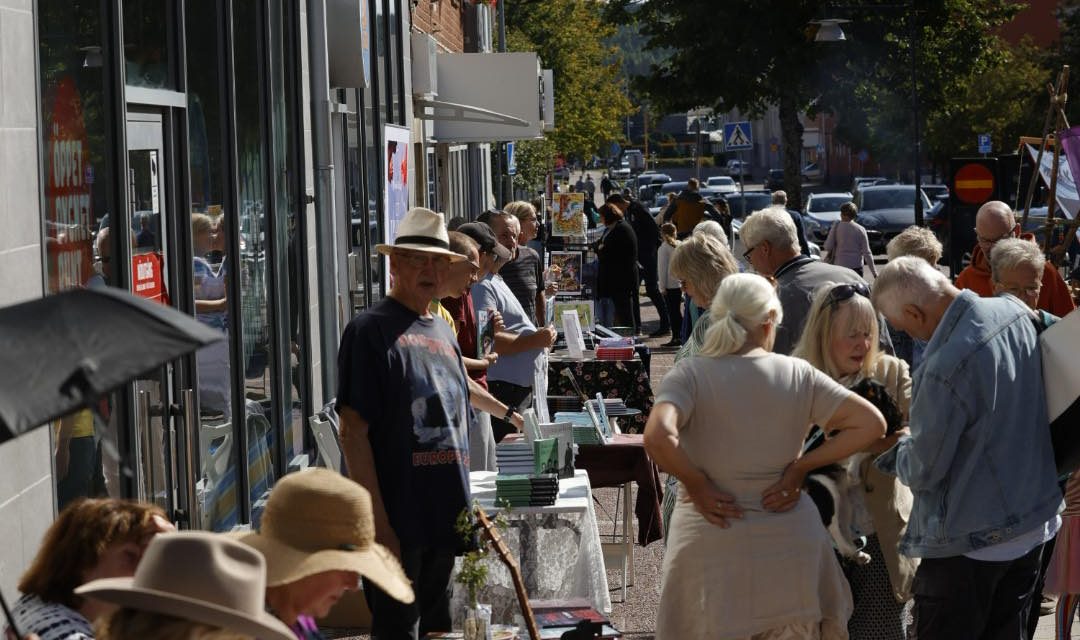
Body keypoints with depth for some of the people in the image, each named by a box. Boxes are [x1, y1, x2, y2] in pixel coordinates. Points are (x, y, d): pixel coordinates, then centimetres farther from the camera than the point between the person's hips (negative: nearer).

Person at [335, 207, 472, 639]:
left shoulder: (443, 332, 15)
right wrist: (379, 523, -19)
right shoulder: (370, 330, -9)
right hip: (398, 522, -8)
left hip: (445, 520, 8)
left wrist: (464, 507, 17)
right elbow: (353, 431, -14)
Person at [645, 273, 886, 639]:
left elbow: (658, 438, -24)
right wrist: (801, 467, 0)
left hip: (712, 547, -2)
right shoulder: (798, 375, 1)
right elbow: (871, 424, 0)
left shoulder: (689, 375, -7)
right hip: (791, 547, 2)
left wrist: (696, 484, -9)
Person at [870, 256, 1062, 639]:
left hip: (971, 542, -8)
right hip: (1035, 520, 8)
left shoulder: (945, 367, -30)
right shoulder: (1014, 311, -5)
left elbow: (922, 471, -18)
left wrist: (896, 453, 3)